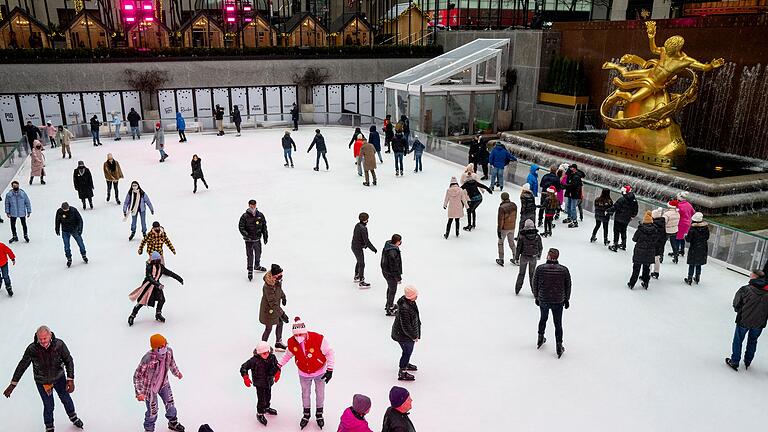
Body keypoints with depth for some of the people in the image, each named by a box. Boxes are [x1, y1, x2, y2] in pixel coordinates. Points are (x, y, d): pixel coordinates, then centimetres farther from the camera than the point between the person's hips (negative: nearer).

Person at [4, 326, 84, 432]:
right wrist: (13, 384, -9)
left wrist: (70, 380, -19)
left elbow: (68, 361, -16)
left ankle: (73, 417, 50)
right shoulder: (32, 349, -27)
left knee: (66, 398, 21)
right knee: (48, 406, 9)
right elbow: (22, 366, -14)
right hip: (42, 382, -1)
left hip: (59, 378, 1)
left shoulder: (59, 344, -26)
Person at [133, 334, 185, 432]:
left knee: (170, 403, 21)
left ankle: (173, 423, 48)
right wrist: (139, 393, -29)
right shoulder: (148, 359, -37)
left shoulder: (169, 351, -20)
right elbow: (137, 376, -25)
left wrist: (177, 372, 20)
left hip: (164, 383, 5)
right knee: (152, 411, 10)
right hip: (150, 387, -5)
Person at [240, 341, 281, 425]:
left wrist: (277, 373, -12)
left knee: (268, 396, 24)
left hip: (269, 382, 5)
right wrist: (246, 378, -28)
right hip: (259, 383, -5)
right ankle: (260, 414, 22)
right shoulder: (254, 360, -27)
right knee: (261, 400, -2)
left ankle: (266, 408, 52)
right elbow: (243, 367, -20)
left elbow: (277, 366, 4)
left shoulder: (272, 357, -13)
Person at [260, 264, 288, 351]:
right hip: (268, 310, -9)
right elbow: (273, 303, -34)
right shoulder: (269, 286, -38)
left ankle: (278, 343, 43)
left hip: (276, 307, 9)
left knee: (280, 323, 23)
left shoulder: (277, 280, -13)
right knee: (269, 328, 9)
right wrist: (282, 314, -33)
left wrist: (283, 296, 27)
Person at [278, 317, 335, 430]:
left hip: (319, 371, -2)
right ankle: (306, 414, 45)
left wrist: (330, 369, -20)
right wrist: (279, 365, -1)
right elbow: (288, 355, 1)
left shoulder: (318, 339, -34)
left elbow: (329, 352, -21)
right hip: (304, 374, 2)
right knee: (305, 393, 21)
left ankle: (319, 414, 42)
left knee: (320, 393, 17)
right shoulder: (291, 342, -21)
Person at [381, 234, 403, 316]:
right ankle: (389, 310, 19)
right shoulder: (393, 252, -33)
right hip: (391, 274, -10)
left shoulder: (387, 246, -2)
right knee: (392, 290, 6)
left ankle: (389, 304, 46)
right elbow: (394, 267, -27)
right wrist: (398, 278, -16)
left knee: (390, 288, 27)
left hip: (385, 271, 10)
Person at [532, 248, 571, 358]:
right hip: (558, 302, -1)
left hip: (543, 300, 1)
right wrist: (567, 299, 14)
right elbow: (568, 286, -1)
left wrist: (536, 297, 11)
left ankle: (540, 339, 40)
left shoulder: (540, 269, -14)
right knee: (558, 324, 12)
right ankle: (559, 347, 17)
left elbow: (535, 285, -4)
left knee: (543, 319, 25)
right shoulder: (564, 270, -11)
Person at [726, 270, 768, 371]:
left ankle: (734, 362, 21)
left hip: (744, 321, -3)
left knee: (738, 340, 14)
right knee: (753, 341, 23)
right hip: (759, 323, 3)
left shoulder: (745, 289, -18)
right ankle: (748, 362, 36)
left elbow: (736, 305, -8)